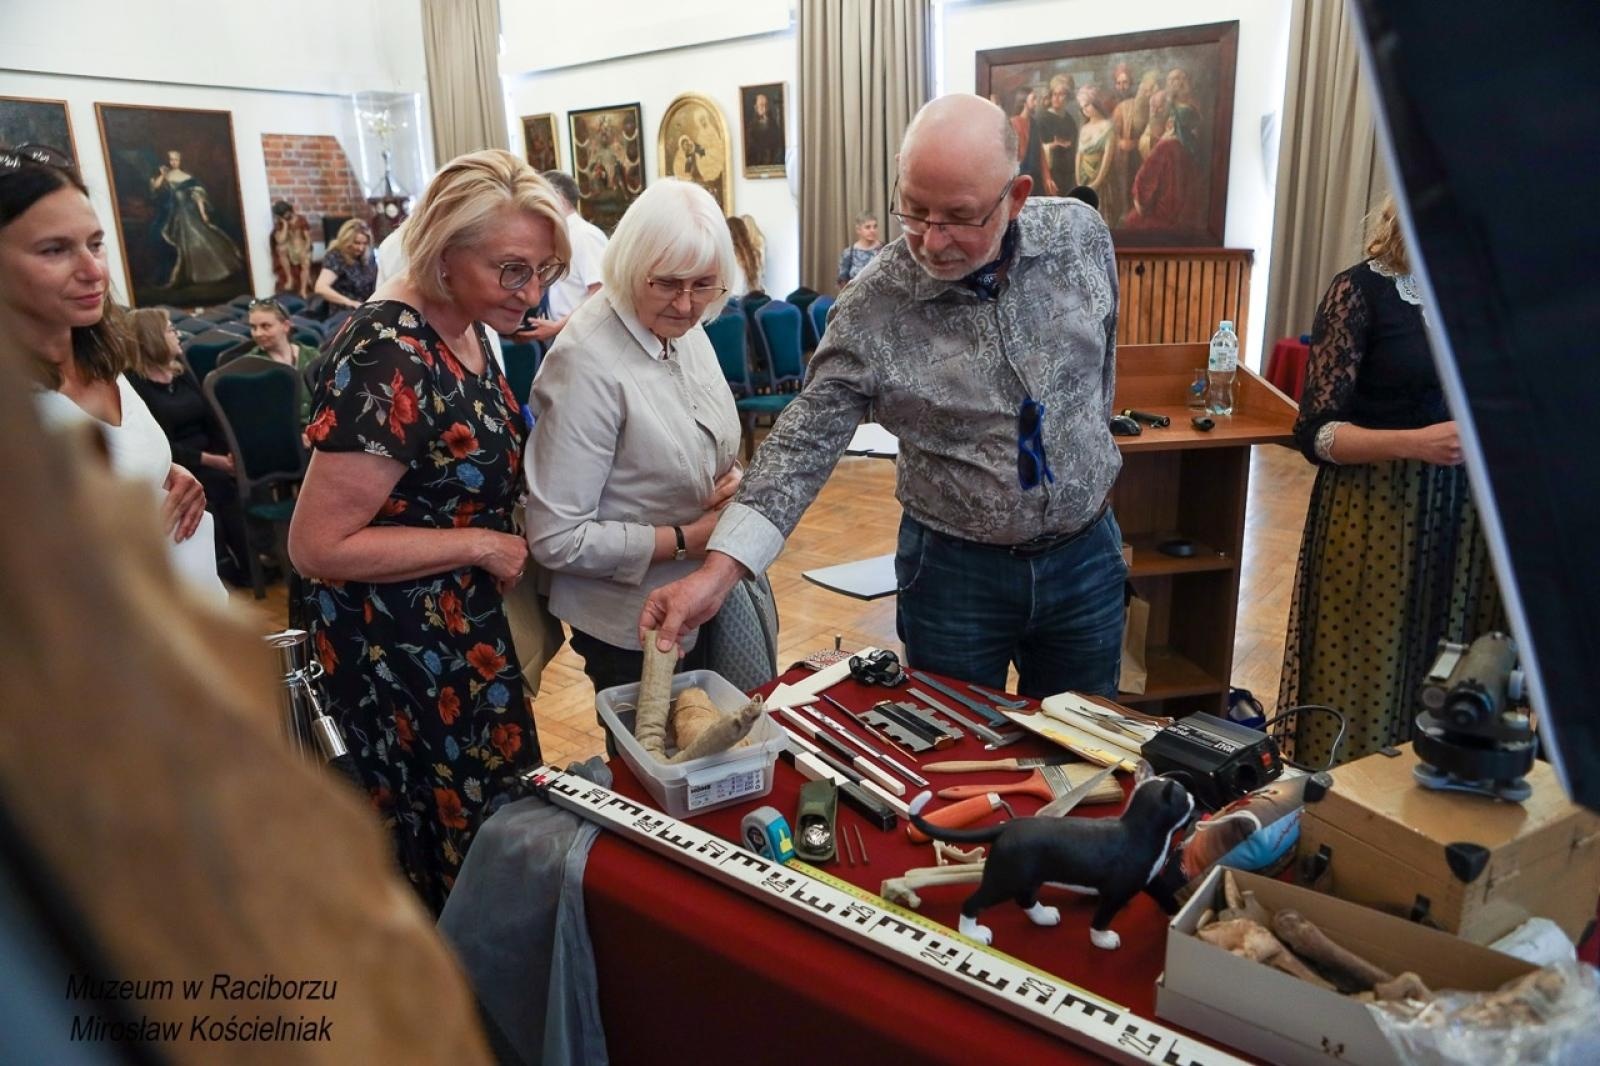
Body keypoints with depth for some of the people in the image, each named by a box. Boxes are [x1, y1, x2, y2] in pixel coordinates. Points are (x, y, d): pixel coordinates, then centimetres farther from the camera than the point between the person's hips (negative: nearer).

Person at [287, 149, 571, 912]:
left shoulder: (464, 326, 1)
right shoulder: (388, 360, -27)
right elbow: (317, 546, -26)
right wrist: (482, 545, -22)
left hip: (463, 626, 9)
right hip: (402, 648, -9)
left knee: (494, 825, 23)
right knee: (457, 843, 10)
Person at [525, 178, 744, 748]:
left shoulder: (684, 329, -1)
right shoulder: (589, 364, -25)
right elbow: (556, 539, -24)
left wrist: (731, 482, -7)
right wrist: (687, 539, -22)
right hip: (631, 630, -7)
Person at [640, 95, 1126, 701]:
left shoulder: (1082, 236, -9)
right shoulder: (871, 310, -17)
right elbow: (804, 443, -17)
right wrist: (716, 573, -27)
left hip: (1087, 556, 3)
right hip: (955, 569, -2)